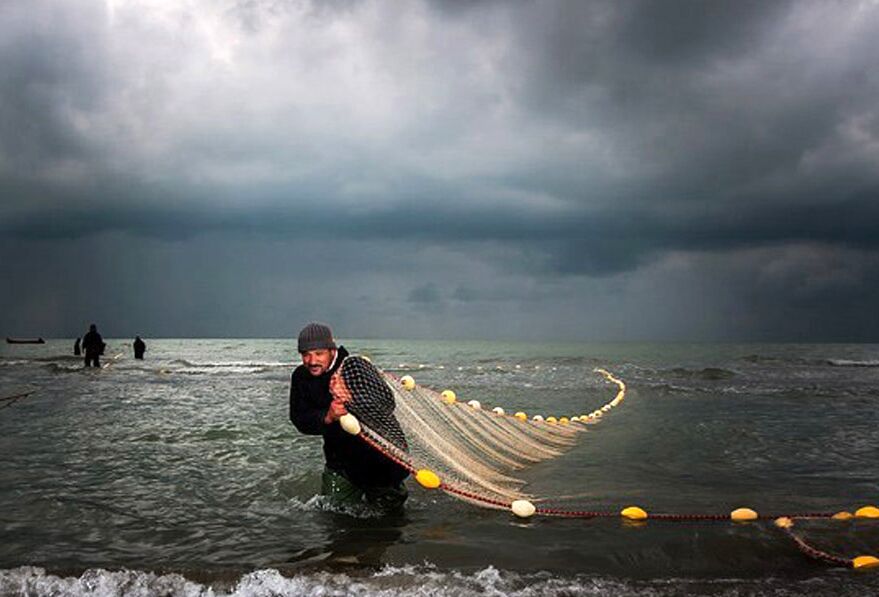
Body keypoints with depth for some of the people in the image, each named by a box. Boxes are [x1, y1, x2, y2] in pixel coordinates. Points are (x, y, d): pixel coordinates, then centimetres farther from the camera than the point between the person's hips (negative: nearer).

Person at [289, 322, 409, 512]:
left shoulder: (358, 369, -21)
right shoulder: (301, 377, -6)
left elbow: (387, 405, -32)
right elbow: (300, 421, -15)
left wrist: (354, 399, -50)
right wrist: (327, 417, -36)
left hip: (379, 452, -4)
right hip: (339, 457, 4)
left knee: (387, 506, 7)